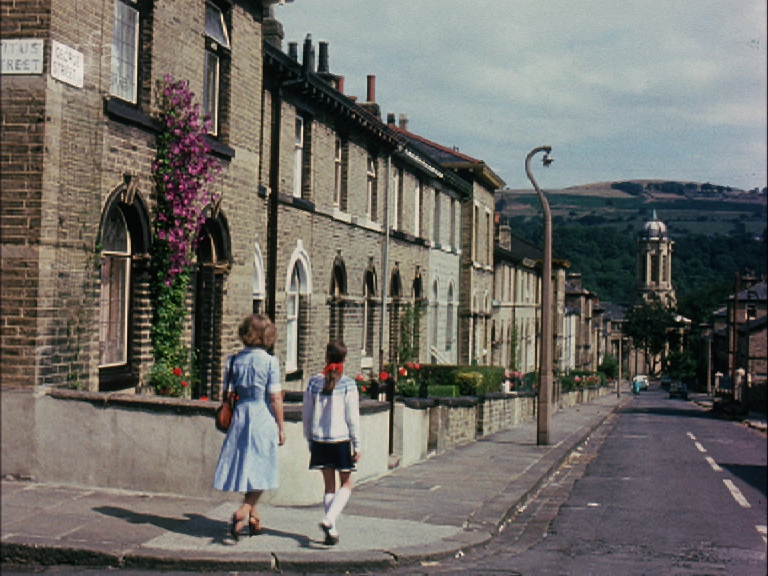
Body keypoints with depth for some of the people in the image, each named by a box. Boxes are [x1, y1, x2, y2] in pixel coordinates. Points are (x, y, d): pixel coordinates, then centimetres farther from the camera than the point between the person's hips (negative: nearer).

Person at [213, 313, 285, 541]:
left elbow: (228, 392, 4)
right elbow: (275, 398, -10)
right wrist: (281, 428, -2)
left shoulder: (235, 360, 2)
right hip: (264, 419, -5)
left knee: (245, 467, 13)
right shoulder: (270, 362, -10)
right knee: (261, 471, 4)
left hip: (240, 415, 5)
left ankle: (254, 519, 22)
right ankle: (243, 511, -13)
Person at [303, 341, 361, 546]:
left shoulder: (314, 382, 0)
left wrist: (310, 440, 17)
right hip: (341, 439, -3)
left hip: (319, 440, 4)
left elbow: (307, 415, 6)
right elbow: (353, 417, -8)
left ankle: (331, 531, 14)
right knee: (346, 485, 9)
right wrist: (357, 445, -1)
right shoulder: (348, 385, -10)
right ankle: (329, 519, -12)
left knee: (329, 486, 13)